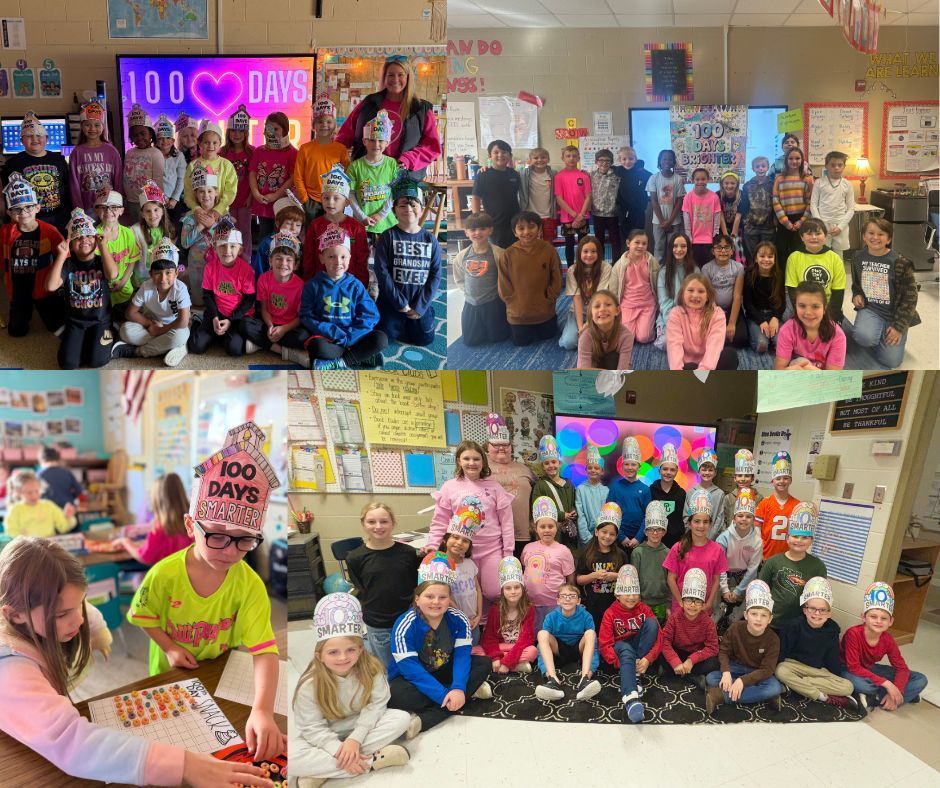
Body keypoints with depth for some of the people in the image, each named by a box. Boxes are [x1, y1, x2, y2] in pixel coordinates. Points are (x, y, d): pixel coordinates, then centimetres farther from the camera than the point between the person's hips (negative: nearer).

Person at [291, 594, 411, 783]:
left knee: (402, 718, -20)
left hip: (361, 725, 3)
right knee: (292, 759, -33)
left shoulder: (371, 669, -19)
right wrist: (339, 751, -33)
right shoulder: (309, 685, -25)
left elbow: (376, 705, -17)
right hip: (323, 735, -3)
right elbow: (312, 728, -21)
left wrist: (356, 738, -30)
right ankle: (372, 761, -29)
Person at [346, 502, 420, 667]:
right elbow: (359, 593, -2)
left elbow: (417, 585, 2)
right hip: (377, 625, -2)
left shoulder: (408, 553, -6)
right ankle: (363, 643, 38)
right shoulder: (355, 558, -9)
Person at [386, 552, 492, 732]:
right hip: (409, 678, -4)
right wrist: (444, 695, -34)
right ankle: (471, 690, -24)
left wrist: (458, 688, -35)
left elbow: (462, 656, -17)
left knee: (483, 664, -12)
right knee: (397, 695, -36)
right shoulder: (404, 627, -24)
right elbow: (411, 669, -28)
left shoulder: (458, 620, -12)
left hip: (443, 672, 4)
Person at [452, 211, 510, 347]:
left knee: (499, 337, 10)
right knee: (470, 341, 12)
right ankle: (485, 330, 40)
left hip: (494, 304, -4)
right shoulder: (462, 256, -3)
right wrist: (470, 291, 2)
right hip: (471, 304, 4)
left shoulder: (498, 254, -16)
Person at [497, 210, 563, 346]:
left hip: (545, 311, 0)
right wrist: (515, 303, -6)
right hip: (518, 313, 0)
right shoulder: (509, 254, -12)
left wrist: (548, 300, -6)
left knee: (548, 336, 18)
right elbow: (503, 284, -4)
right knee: (521, 342, 13)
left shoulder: (549, 250, -12)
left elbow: (556, 279, -4)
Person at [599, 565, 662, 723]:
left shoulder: (644, 609, 0)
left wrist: (648, 659, -25)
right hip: (621, 647, -3)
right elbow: (605, 644, -12)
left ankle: (637, 674, -24)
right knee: (626, 650, -41)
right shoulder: (610, 613, -6)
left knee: (651, 622, -22)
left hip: (640, 648, 3)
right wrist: (621, 662, -27)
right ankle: (630, 698, -67)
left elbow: (659, 636, -8)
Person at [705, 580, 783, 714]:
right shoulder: (736, 628, -13)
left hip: (758, 673, -2)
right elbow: (723, 651, -7)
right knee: (711, 678, -25)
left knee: (775, 688, -33)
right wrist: (726, 672, -27)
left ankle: (721, 696, -30)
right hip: (736, 667, 2)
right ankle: (764, 696, -25)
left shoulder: (773, 639, -18)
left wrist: (742, 681, -34)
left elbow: (767, 669, -22)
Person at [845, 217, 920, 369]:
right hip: (870, 308, 2)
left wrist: (899, 326, -13)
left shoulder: (900, 262, -14)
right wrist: (856, 295, -5)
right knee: (864, 337, -34)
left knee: (891, 361, -10)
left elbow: (910, 296, -9)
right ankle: (877, 333, 4)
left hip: (894, 313, -1)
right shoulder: (858, 258, -1)